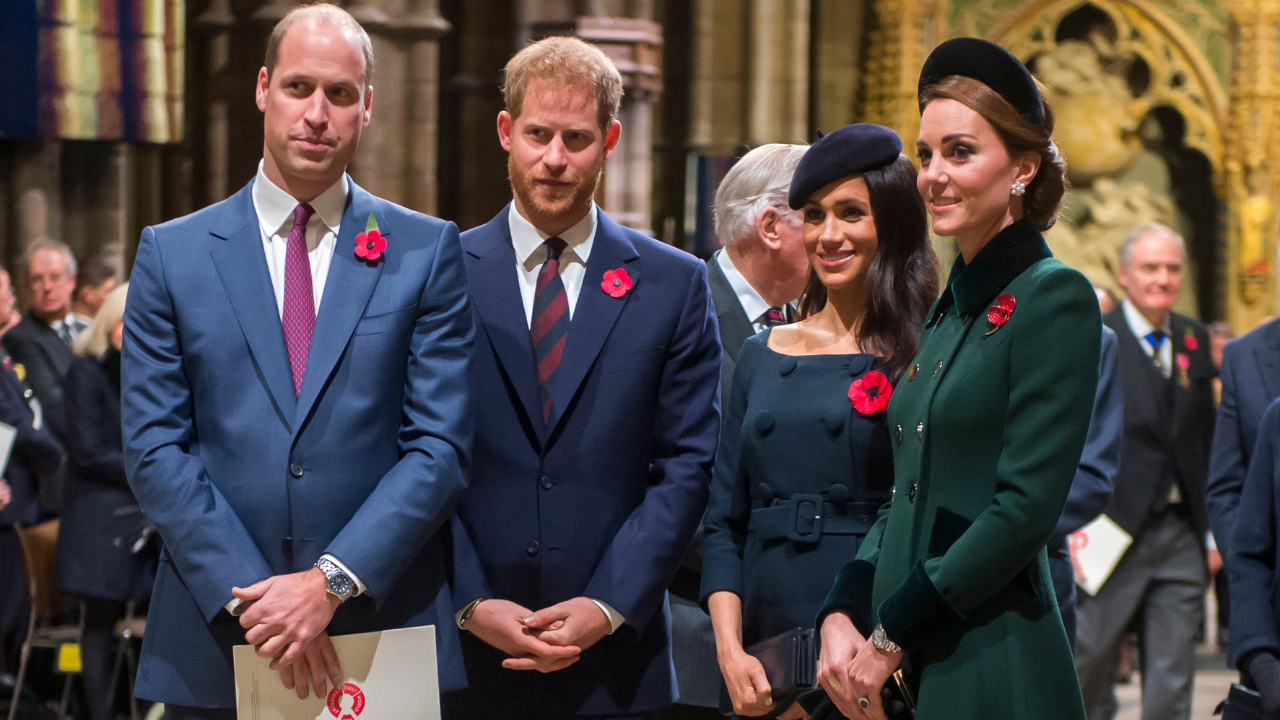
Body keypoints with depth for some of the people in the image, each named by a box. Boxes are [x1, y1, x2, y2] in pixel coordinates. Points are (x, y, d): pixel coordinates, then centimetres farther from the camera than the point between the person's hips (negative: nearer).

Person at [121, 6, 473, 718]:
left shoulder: (427, 251, 4)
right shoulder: (171, 253, 5)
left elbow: (441, 446, -3)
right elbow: (154, 448, -1)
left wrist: (332, 582, -14)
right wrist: (249, 598, -12)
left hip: (389, 634, 0)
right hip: (216, 646, 1)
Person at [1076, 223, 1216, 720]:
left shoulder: (1195, 341, 11)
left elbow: (1207, 438, 15)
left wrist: (1213, 527, 11)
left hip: (1181, 533, 4)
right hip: (1114, 529, -4)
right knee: (1092, 664, 2)